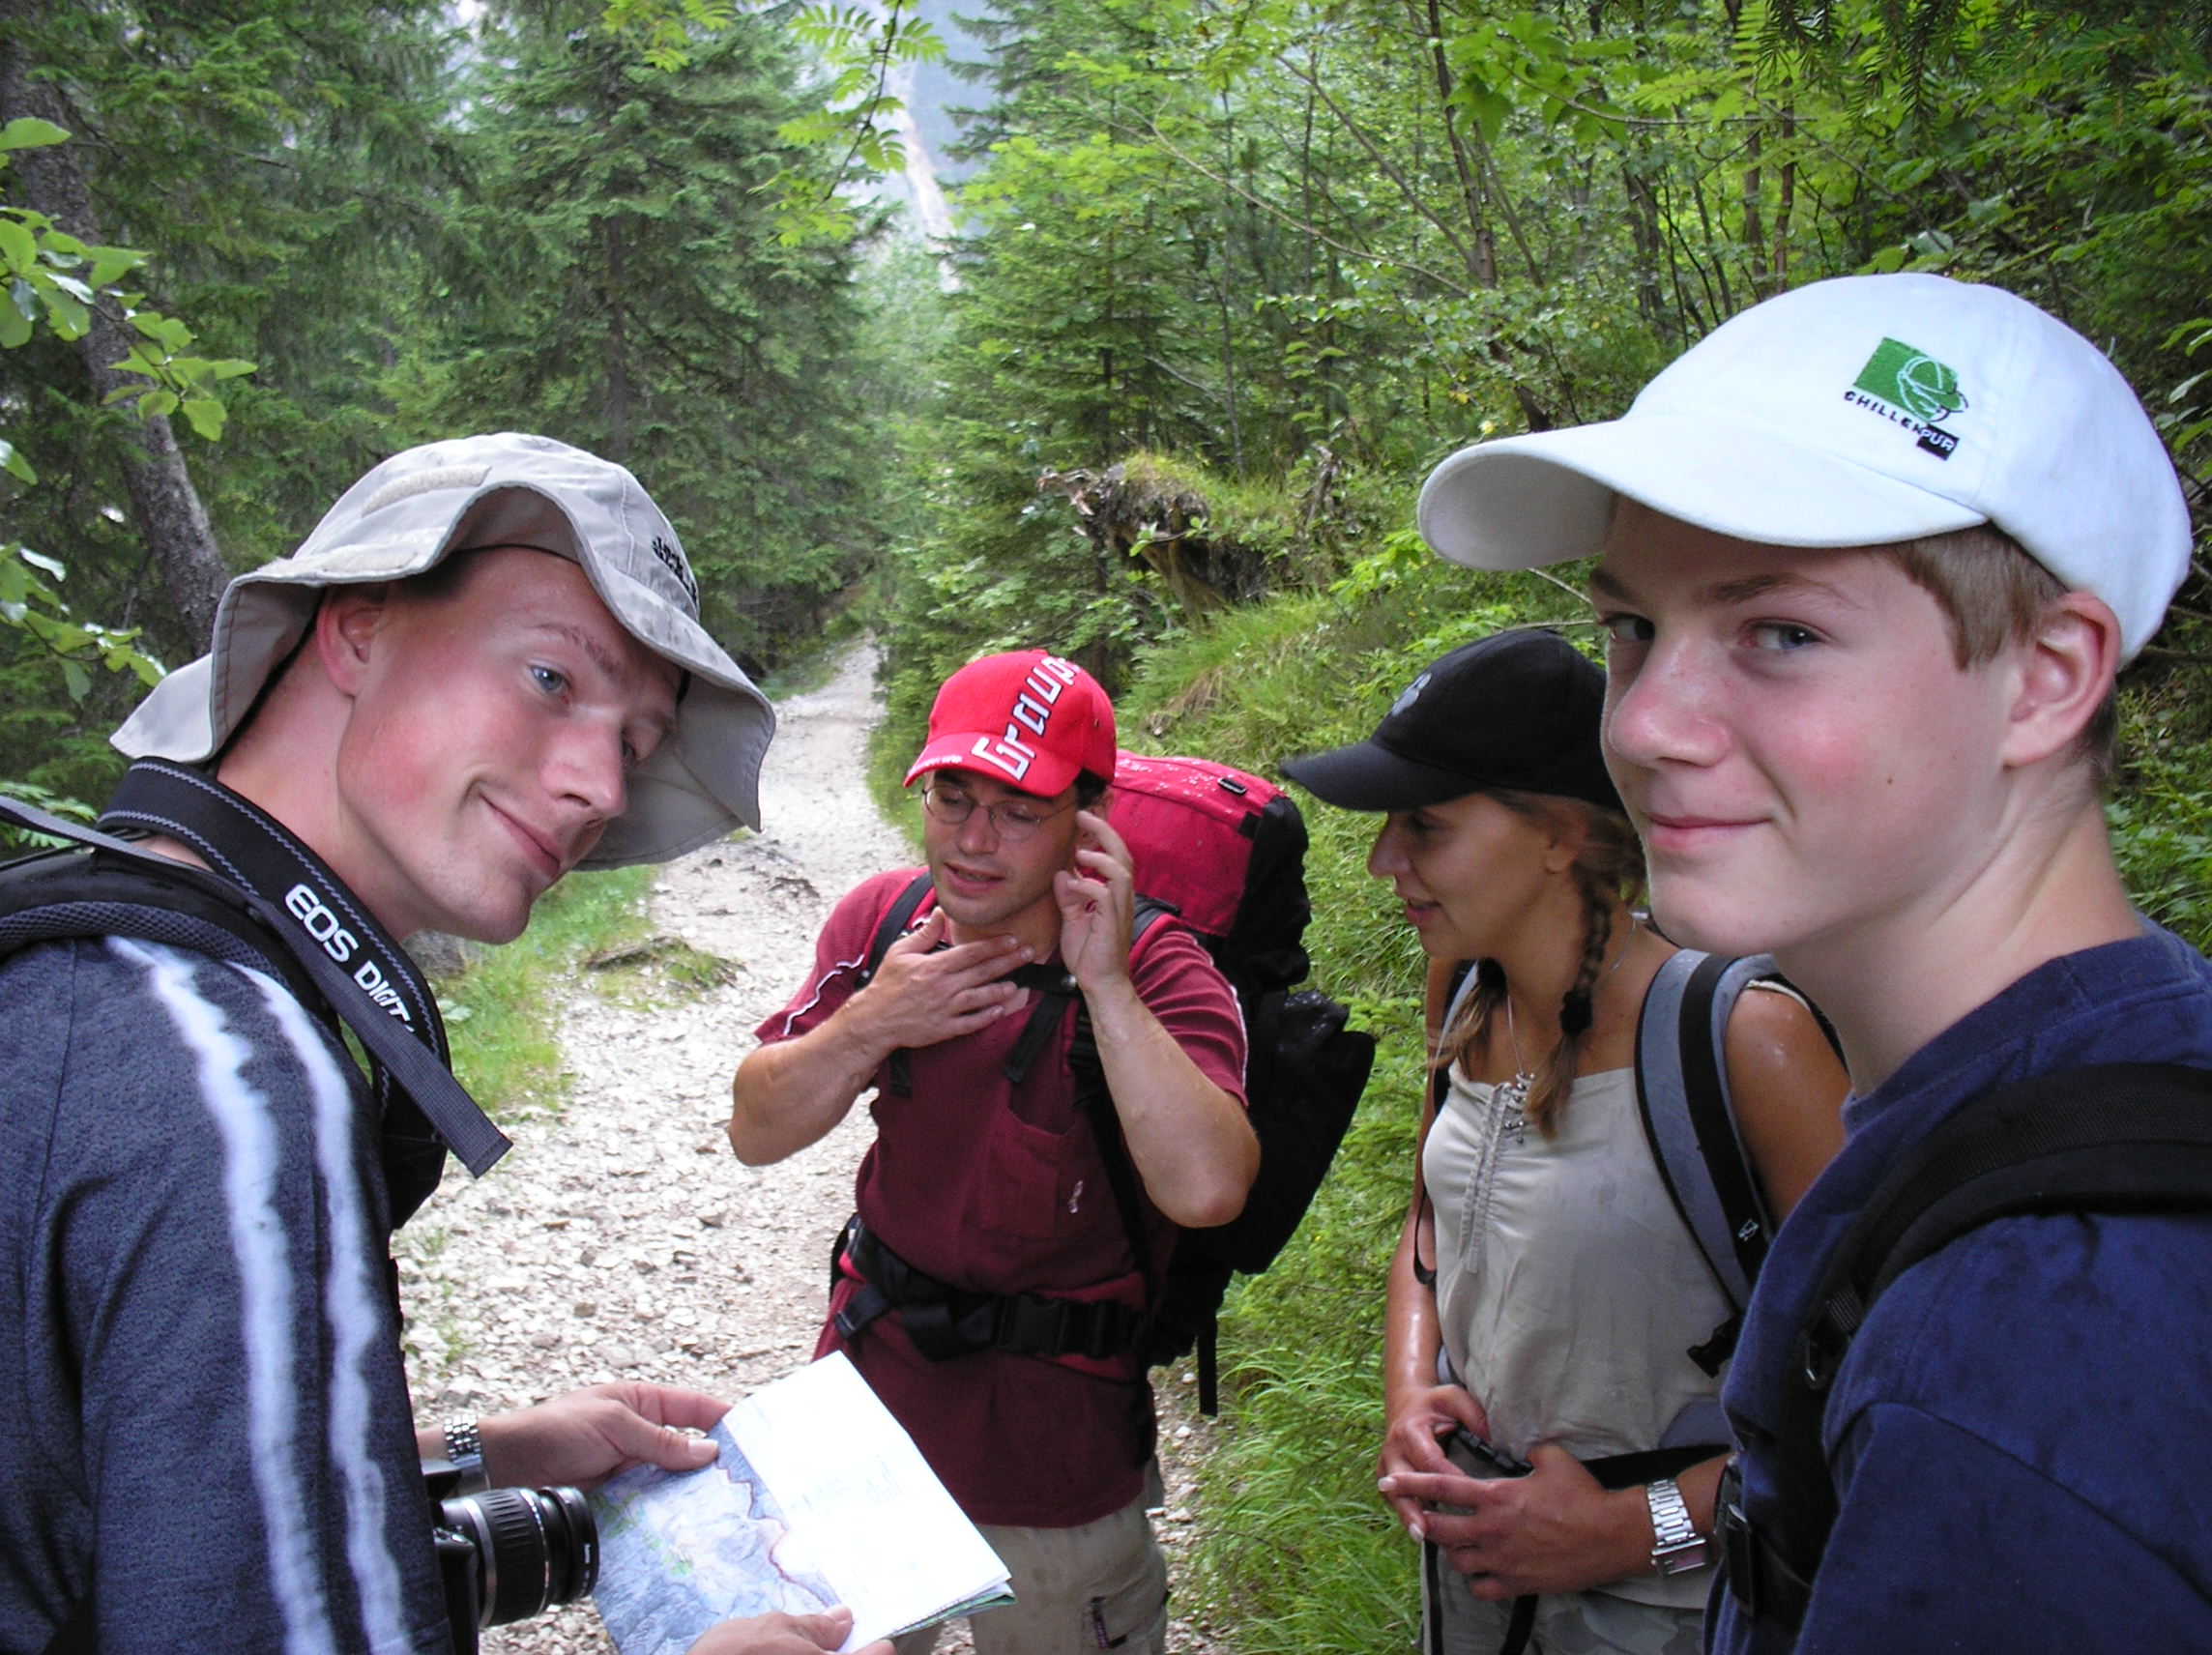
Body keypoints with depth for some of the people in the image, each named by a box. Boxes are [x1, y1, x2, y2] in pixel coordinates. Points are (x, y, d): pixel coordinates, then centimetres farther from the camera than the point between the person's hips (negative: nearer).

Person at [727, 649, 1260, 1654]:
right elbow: (756, 1133, -4)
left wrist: (1104, 982, -35)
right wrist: (869, 1025, -21)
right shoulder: (882, 919, -6)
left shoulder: (1158, 972, -20)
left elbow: (1206, 1190, -36)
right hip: (866, 1415, 4)